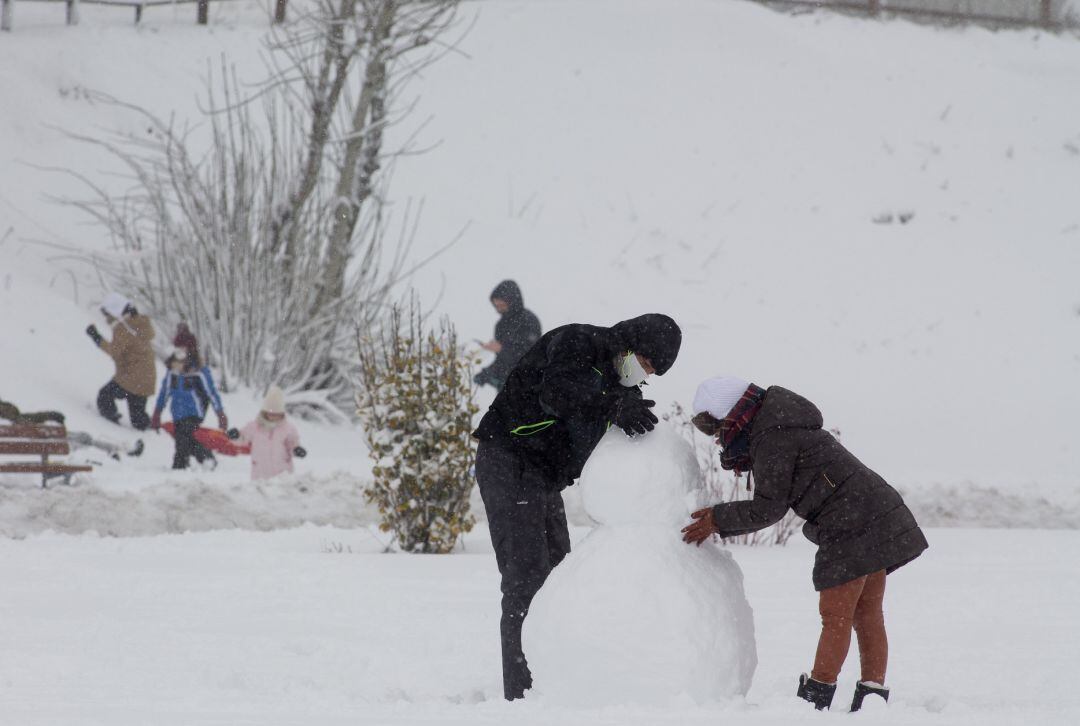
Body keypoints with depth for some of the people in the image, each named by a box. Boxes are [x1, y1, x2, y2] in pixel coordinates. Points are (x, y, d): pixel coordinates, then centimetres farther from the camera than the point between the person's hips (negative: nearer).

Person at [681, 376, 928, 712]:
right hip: (879, 520, 10)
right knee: (867, 615, 9)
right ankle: (873, 695, 9)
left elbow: (768, 508, -11)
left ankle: (814, 698, -2)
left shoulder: (772, 439, -14)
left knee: (835, 618, -5)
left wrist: (718, 519, 0)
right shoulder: (779, 424, 17)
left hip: (850, 527, -10)